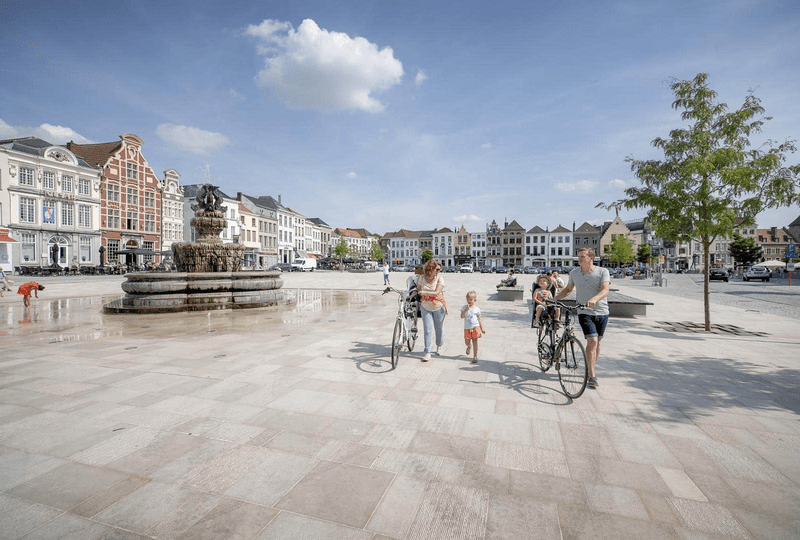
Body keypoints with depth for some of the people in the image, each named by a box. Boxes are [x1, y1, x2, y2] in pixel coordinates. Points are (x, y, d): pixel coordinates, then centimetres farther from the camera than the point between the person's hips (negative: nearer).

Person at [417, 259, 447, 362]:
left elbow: (436, 293, -25)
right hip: (425, 308, 1)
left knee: (438, 329, 14)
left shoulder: (440, 279, -14)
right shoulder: (421, 278, -8)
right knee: (427, 330, -2)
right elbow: (418, 289, 11)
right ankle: (427, 352, 6)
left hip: (438, 307, -1)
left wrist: (424, 292, -30)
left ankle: (440, 346, 41)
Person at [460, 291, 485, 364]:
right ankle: (469, 346, 40)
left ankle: (475, 356, 9)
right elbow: (462, 316, -13)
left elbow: (479, 319, 8)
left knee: (475, 342, 0)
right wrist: (466, 309, -25)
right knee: (467, 342, 2)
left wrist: (482, 328, 6)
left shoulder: (477, 309, 2)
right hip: (467, 328, 1)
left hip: (475, 327, -1)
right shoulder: (464, 308, -1)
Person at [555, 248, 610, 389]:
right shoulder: (574, 273, 2)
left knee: (597, 342, 11)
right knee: (592, 341, -14)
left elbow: (605, 290, -20)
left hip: (601, 312, 1)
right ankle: (592, 376, -9)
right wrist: (554, 298, 4)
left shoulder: (603, 272, -6)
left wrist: (594, 299, -40)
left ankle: (591, 369, 31)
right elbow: (568, 289, 17)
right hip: (585, 313, 0)